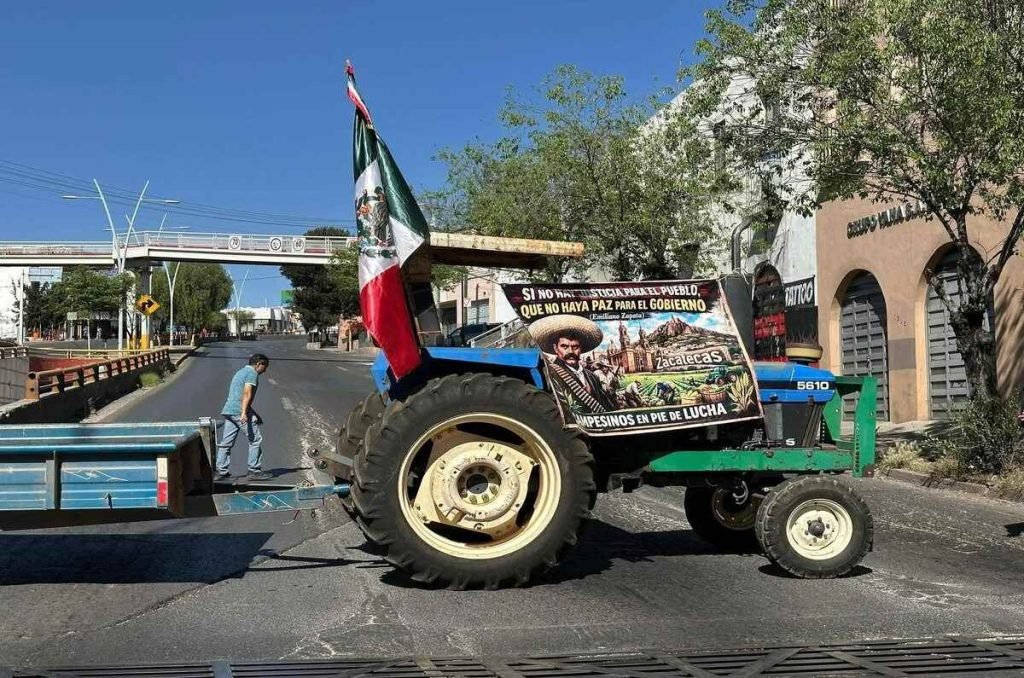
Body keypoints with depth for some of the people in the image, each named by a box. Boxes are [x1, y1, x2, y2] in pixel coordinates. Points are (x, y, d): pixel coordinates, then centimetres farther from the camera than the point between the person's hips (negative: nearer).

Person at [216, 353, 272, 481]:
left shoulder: (241, 372, 27)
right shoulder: (252, 373, -3)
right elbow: (247, 393, -17)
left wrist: (255, 414, 34)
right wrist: (244, 413, -26)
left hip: (228, 410, 9)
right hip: (240, 411, -9)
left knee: (226, 442, 7)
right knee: (255, 440, -2)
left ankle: (221, 471, 6)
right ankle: (255, 471, -2)